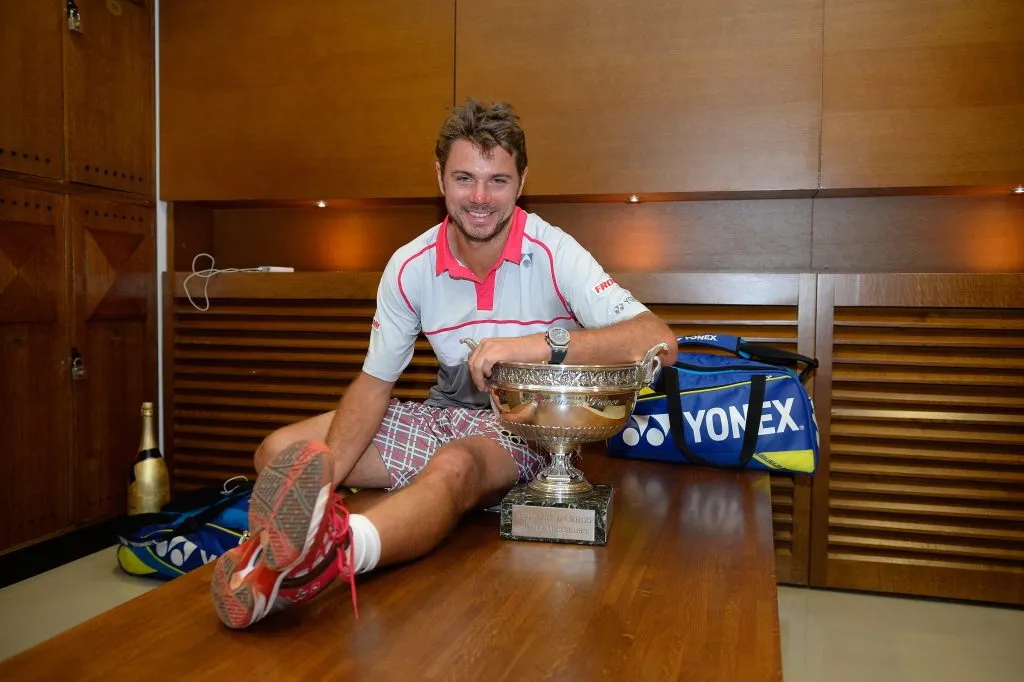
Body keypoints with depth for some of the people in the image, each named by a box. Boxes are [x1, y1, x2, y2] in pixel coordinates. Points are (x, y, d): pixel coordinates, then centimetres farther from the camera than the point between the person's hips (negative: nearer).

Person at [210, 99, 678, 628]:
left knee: (454, 466, -41)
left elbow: (659, 341, -27)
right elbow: (374, 383, -2)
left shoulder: (555, 255, -16)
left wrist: (544, 343, -38)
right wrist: (323, 477, -18)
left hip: (523, 430, -5)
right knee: (279, 453, -8)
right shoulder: (410, 267, -5)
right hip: (444, 417, 6)